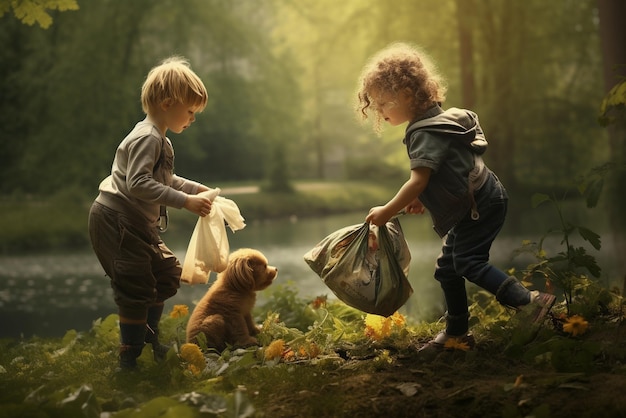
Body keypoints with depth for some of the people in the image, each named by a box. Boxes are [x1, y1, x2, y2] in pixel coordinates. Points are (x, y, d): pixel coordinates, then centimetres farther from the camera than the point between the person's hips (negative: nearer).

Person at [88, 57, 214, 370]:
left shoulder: (160, 140, 15)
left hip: (139, 225, 11)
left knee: (167, 274, 18)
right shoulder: (147, 138, -19)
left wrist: (196, 189, 18)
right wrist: (185, 201, -30)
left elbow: (164, 180, 29)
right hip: (116, 222, -11)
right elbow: (138, 184, -30)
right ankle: (129, 356, 0)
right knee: (137, 286, -10)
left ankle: (149, 336, 34)